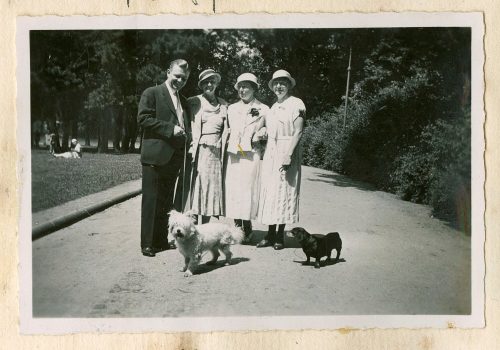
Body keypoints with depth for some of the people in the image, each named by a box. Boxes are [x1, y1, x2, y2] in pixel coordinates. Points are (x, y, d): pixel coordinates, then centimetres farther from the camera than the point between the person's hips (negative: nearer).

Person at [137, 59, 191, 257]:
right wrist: (170, 129, -17)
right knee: (151, 200, -3)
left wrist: (186, 134, 8)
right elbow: (143, 118, -12)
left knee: (166, 202, 11)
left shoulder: (183, 101, 20)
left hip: (174, 157, 7)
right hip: (155, 155, -7)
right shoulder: (152, 93, -1)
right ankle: (147, 243, 2)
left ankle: (161, 240, 19)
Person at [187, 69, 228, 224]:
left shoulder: (223, 105, 14)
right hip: (198, 152, -3)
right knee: (196, 189, -5)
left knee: (212, 190, 6)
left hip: (216, 153, 4)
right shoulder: (193, 102, 3)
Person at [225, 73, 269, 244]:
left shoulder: (263, 109, 2)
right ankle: (237, 228, 11)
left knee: (248, 189, -6)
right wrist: (228, 139, 8)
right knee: (232, 190, 1)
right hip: (233, 155, 4)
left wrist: (258, 136, -8)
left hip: (251, 155, -4)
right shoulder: (231, 108, 15)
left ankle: (247, 230, 3)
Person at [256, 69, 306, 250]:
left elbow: (298, 132, -11)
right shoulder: (273, 107, 17)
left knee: (284, 192, -3)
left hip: (287, 152, -7)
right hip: (271, 153, 7)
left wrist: (288, 155, -18)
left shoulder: (296, 103, -4)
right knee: (269, 192, 5)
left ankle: (280, 236, 5)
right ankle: (270, 235, 11)